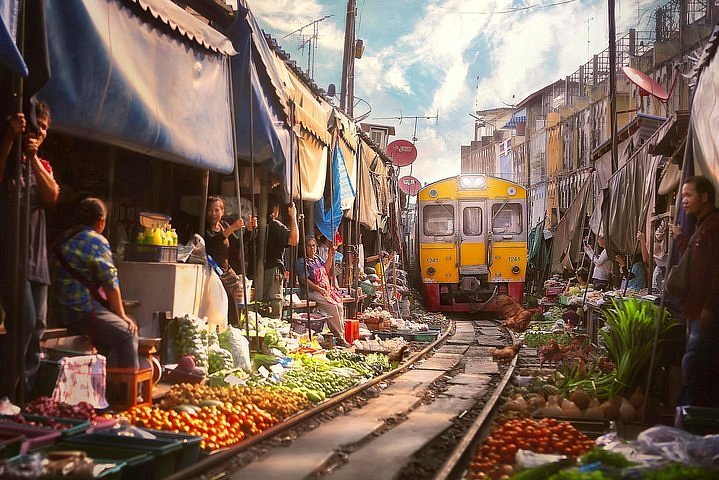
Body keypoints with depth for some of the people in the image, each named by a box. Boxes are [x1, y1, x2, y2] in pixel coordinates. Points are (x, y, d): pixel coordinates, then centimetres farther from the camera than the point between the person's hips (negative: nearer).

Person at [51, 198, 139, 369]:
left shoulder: (63, 240, 16)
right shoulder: (97, 241, -10)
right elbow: (110, 283, -10)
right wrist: (122, 315, 0)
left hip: (61, 311, 9)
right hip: (83, 311, -9)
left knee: (110, 330, 23)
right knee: (127, 334, -8)